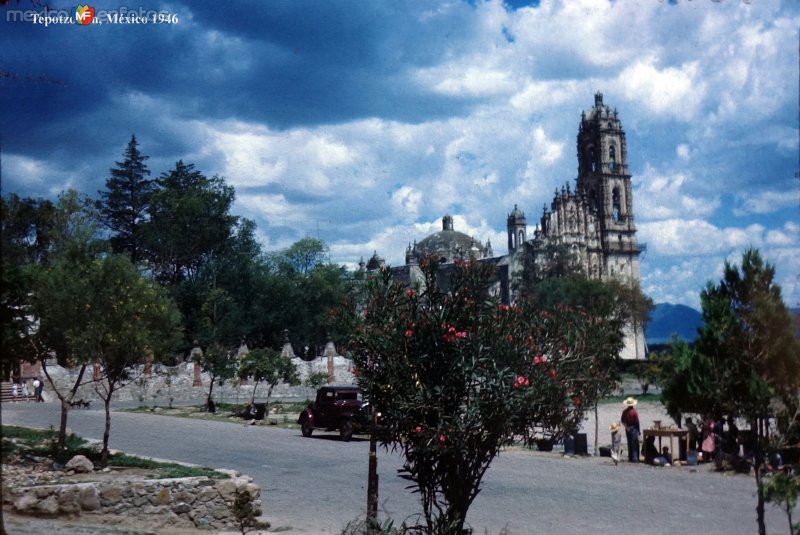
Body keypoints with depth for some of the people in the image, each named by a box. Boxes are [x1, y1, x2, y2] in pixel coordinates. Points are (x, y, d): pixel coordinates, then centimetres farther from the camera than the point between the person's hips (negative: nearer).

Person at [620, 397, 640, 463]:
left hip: (627, 429, 5)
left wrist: (626, 426, 5)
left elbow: (622, 421, 3)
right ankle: (635, 458, -1)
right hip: (634, 428, -5)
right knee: (635, 444, 1)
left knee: (629, 444, 14)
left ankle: (630, 458, 18)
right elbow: (637, 422, -12)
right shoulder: (634, 412, -16)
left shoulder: (624, 412, -1)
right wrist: (639, 430, -4)